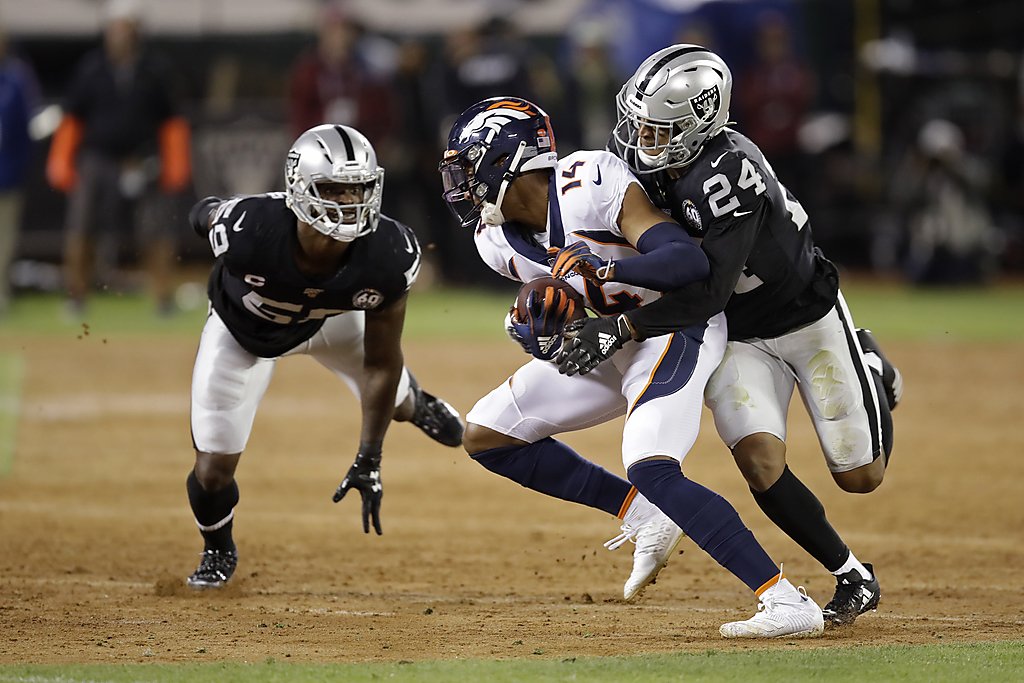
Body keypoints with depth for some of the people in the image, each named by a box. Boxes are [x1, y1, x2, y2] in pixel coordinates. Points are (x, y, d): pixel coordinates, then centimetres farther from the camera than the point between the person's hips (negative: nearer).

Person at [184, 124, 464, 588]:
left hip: (330, 319, 2)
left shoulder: (388, 258, -37)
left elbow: (380, 364, -23)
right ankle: (218, 552, 33)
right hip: (243, 328, -2)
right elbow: (208, 216, -16)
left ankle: (413, 402, 61)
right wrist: (207, 213, 10)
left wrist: (369, 460, -19)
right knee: (213, 471, -3)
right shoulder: (248, 231, -45)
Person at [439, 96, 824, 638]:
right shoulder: (497, 242, -4)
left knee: (651, 469, -29)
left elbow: (690, 261, -35)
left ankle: (788, 603, -30)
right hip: (608, 340, 9)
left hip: (677, 328, -9)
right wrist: (538, 321, -12)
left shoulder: (593, 185, -27)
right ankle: (642, 513, 8)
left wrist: (605, 269, -49)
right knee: (485, 435, 5)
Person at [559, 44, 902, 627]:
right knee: (761, 464, -17)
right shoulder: (644, 162, -14)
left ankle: (869, 368, 35)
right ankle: (853, 577, 1)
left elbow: (710, 291, -38)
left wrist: (622, 330, -40)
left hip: (809, 317, -5)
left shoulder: (727, 173, -36)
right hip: (739, 339, 5)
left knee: (861, 477, 5)